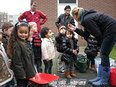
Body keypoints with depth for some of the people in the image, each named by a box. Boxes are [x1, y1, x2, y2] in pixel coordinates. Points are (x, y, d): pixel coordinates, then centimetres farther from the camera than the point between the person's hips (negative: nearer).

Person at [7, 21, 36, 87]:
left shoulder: (26, 43, 8)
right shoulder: (16, 44, -19)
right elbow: (17, 61, -21)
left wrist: (32, 71, 17)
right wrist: (21, 74, -20)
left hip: (28, 72, 8)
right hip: (22, 74, -8)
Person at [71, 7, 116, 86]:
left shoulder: (87, 19, -20)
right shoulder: (87, 17, 10)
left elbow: (98, 34, -18)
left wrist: (100, 45, -3)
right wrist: (75, 29, 15)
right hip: (109, 31, 10)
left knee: (104, 54, -5)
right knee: (102, 54, 10)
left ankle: (104, 80, 6)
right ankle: (99, 77, 19)